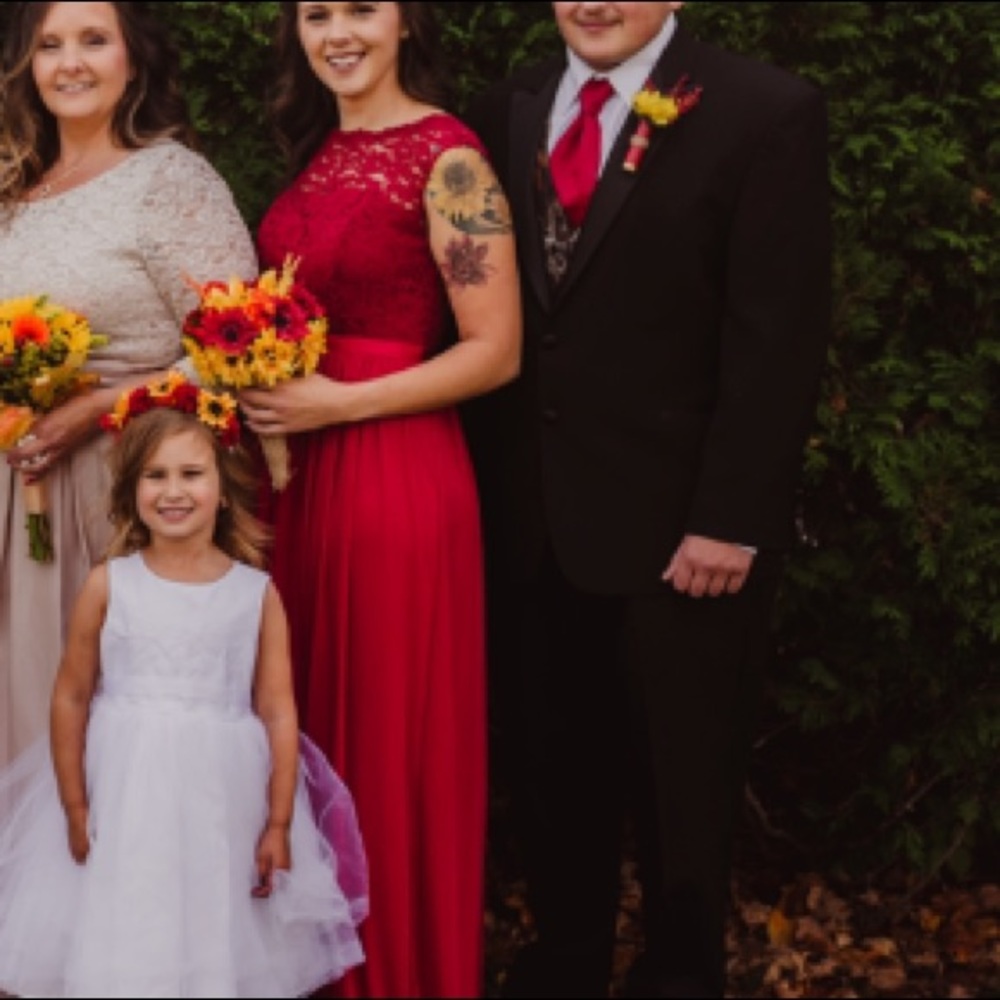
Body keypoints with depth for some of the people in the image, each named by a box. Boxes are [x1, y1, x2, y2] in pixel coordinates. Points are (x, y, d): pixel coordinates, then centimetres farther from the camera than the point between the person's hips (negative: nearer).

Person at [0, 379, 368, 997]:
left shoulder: (257, 593, -2)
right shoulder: (109, 586, -2)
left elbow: (278, 713, 0)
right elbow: (71, 698, 2)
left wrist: (279, 825, -2)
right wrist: (74, 810, 1)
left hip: (224, 806, 0)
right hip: (124, 801, 0)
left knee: (217, 939, 6)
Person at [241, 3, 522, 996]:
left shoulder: (447, 158, -10)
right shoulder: (318, 151, 13)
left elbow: (494, 352, -13)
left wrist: (339, 403, -17)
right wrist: (259, 385, 5)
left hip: (395, 478, -7)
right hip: (299, 478, 7)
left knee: (395, 739, 3)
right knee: (313, 730, 14)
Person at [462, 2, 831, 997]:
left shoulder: (766, 113, -8)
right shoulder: (504, 112, 8)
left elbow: (778, 339, -12)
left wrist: (732, 518, -16)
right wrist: (477, 479, 3)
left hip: (673, 523, -4)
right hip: (526, 518, 4)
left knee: (677, 775, 10)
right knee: (547, 764, 14)